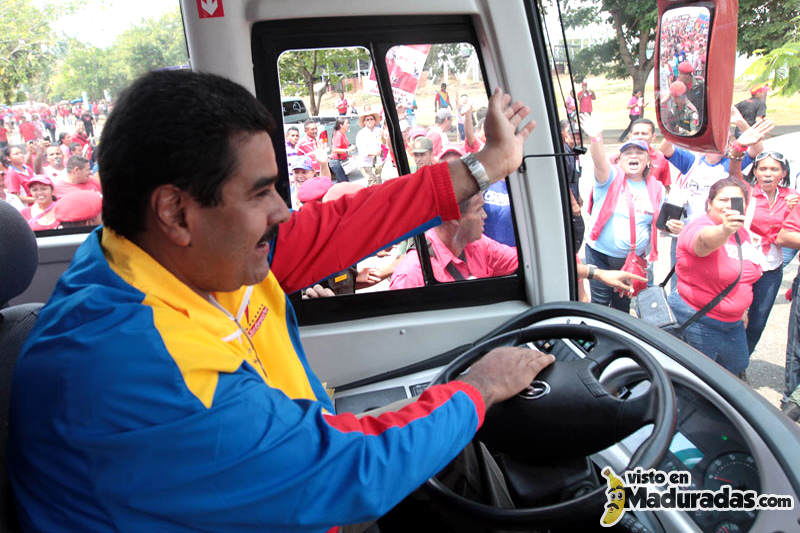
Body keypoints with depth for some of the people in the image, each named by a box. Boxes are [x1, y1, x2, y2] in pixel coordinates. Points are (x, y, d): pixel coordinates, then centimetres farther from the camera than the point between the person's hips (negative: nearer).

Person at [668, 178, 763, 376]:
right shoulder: (700, 227, -21)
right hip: (698, 322, -8)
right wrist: (725, 230, -69)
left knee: (737, 370, 24)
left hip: (733, 322, 9)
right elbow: (706, 240, -48)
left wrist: (742, 310, 26)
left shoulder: (741, 231, 6)